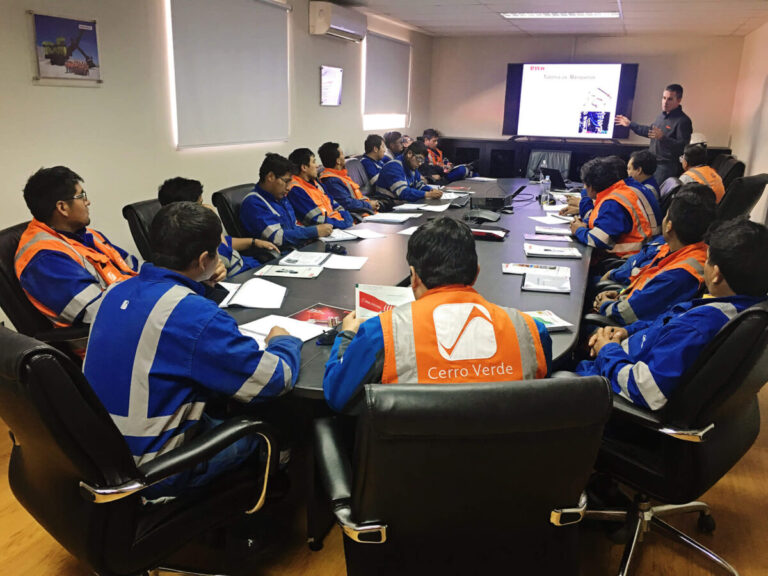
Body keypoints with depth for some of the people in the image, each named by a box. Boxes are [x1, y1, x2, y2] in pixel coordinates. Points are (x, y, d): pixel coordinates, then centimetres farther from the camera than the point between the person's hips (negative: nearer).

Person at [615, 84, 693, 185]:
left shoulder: (683, 121, -14)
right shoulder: (661, 116, 15)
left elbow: (682, 146, -22)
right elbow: (650, 131, 33)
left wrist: (662, 138, -33)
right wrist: (630, 124, 35)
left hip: (666, 166, -9)